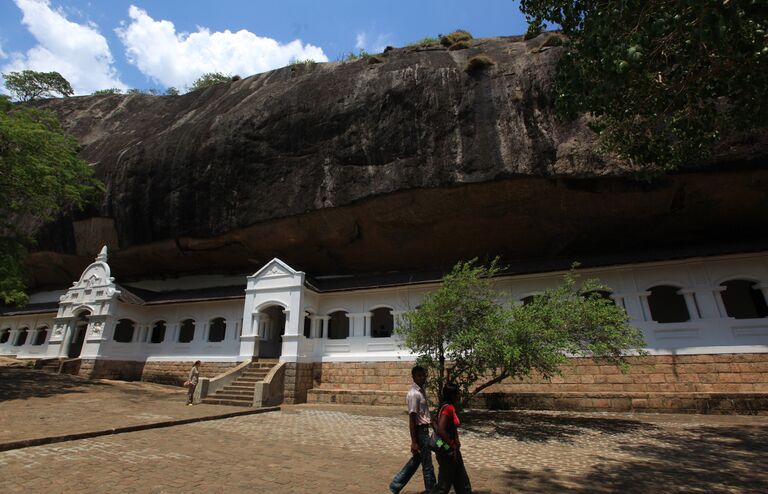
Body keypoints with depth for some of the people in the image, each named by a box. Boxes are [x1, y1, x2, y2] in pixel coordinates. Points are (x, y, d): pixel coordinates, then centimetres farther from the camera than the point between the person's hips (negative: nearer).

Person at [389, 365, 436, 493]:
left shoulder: (422, 391, 8)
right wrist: (414, 441, -21)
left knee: (416, 460, 19)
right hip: (420, 431, -10)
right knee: (427, 464, 5)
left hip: (424, 429, 10)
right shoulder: (414, 394, -21)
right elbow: (412, 418, -21)